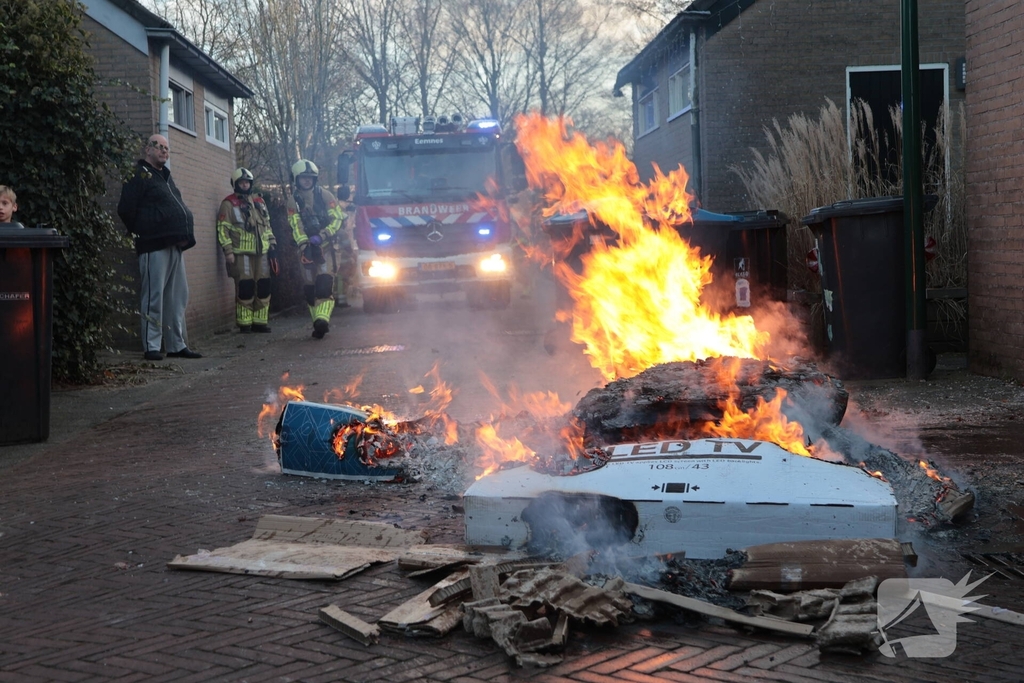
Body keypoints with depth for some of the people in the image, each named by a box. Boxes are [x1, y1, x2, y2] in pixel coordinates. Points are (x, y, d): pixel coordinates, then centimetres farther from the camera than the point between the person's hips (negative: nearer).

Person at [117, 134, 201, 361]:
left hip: (175, 246, 9)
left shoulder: (165, 176, 23)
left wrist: (184, 235, 13)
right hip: (155, 246, -9)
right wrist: (142, 232, -5)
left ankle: (176, 345, 16)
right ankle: (151, 347, -4)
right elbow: (126, 210, -12)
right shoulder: (139, 175, -5)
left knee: (177, 297, 10)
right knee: (154, 297, -8)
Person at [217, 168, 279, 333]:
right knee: (245, 288, -8)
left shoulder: (259, 202, 17)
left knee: (263, 287, 4)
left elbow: (267, 225, 23)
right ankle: (244, 324, -1)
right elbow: (223, 229, -6)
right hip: (242, 253, -6)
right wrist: (228, 251, -12)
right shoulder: (229, 204, -1)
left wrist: (272, 243, 15)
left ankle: (259, 321, 12)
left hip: (262, 252, 6)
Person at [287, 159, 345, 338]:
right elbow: (296, 225, -8)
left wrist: (321, 236, -19)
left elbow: (337, 218, -6)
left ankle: (322, 319, -29)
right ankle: (322, 323, 14)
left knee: (325, 282, -19)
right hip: (307, 247, 3)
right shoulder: (293, 200, 2)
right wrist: (304, 245, -23)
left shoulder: (325, 195, 0)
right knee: (309, 288, 4)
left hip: (326, 245, -3)